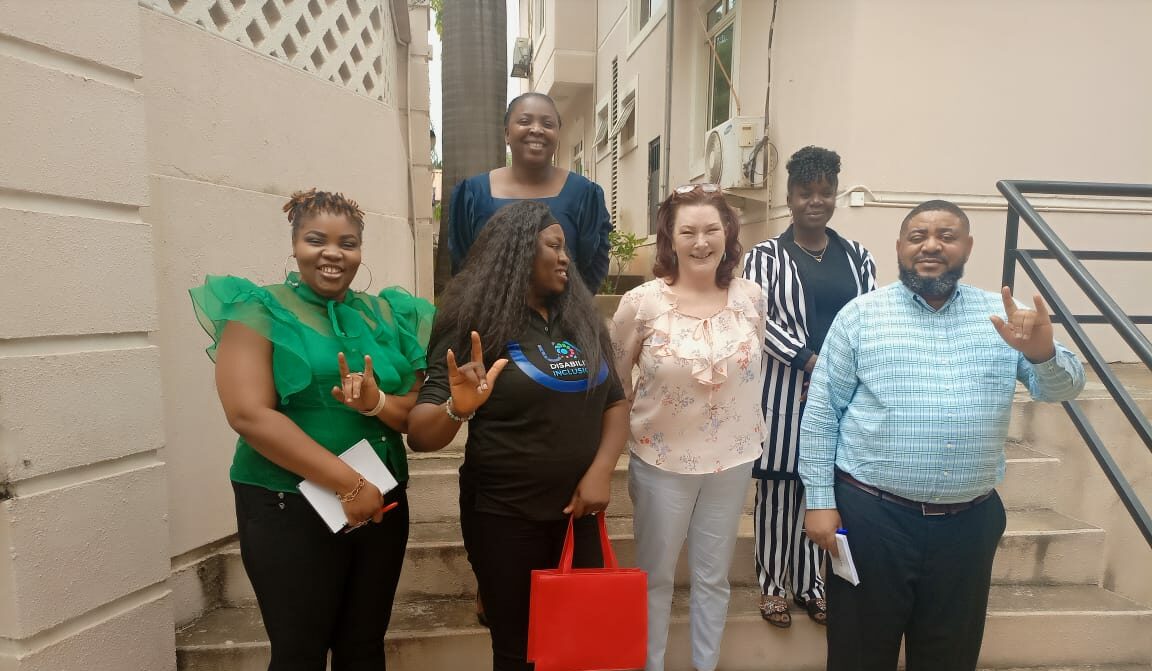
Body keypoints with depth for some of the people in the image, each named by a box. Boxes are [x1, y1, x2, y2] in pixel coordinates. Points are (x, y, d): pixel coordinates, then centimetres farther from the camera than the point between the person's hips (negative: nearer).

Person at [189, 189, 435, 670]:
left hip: (383, 503, 4)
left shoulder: (386, 315, 7)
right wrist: (348, 484, -20)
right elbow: (249, 414, -17)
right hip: (290, 509, -4)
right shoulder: (260, 310, -5)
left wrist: (377, 403, -17)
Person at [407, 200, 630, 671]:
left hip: (577, 510, 5)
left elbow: (614, 403, 8)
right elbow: (420, 435, -15)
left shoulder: (580, 320, 4)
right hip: (505, 517, -4)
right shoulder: (477, 326, -11)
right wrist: (457, 409, -36)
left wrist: (600, 472, -7)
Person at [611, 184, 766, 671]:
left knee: (713, 577, 19)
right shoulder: (641, 302, -15)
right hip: (662, 460, -2)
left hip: (732, 458, 3)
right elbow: (612, 381, -3)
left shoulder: (751, 296, -5)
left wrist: (745, 427, 13)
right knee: (655, 576, 15)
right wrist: (636, 423, 0)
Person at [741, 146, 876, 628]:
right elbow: (758, 318, -11)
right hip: (784, 389, -3)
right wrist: (809, 360, -18)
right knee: (778, 488, 5)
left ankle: (809, 584, 29)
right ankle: (771, 584, 22)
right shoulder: (765, 256, -2)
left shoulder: (858, 257, 9)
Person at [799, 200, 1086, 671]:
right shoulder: (860, 315, -5)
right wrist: (820, 502, -7)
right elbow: (821, 412, -5)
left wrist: (1042, 352, -22)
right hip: (871, 513, -2)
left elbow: (1063, 387, 1)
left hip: (970, 520, 3)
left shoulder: (1001, 315, 4)